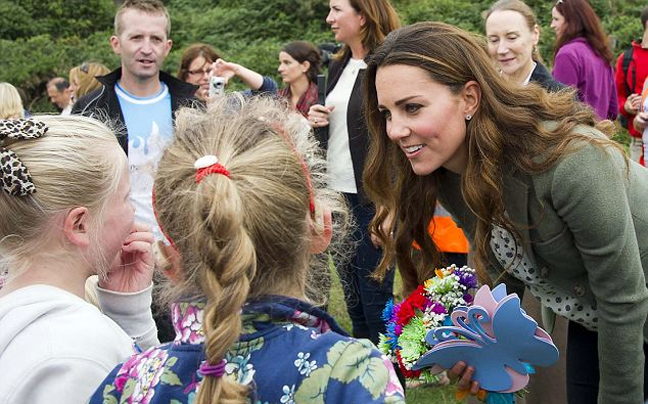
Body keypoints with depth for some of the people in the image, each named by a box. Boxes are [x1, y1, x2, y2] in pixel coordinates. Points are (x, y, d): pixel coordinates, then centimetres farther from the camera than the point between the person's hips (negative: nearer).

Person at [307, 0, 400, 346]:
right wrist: (315, 121, 2)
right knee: (352, 299, 16)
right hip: (337, 196, 8)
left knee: (375, 301, 2)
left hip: (372, 200, -8)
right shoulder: (338, 67, 13)